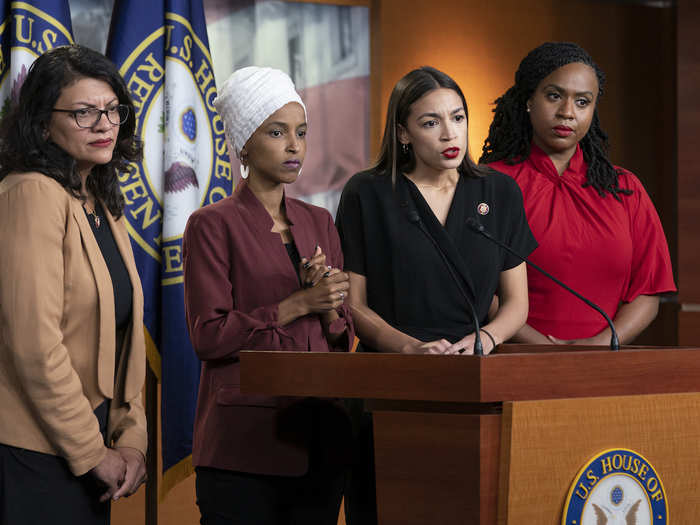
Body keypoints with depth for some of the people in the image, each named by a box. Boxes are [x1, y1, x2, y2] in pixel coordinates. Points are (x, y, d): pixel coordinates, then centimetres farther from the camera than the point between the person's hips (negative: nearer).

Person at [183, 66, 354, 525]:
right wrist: (298, 304, -14)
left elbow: (343, 339, 14)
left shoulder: (319, 223, 14)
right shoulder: (212, 225, -3)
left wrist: (330, 309, -8)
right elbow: (208, 335, -11)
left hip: (319, 440, 5)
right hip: (245, 444, -5)